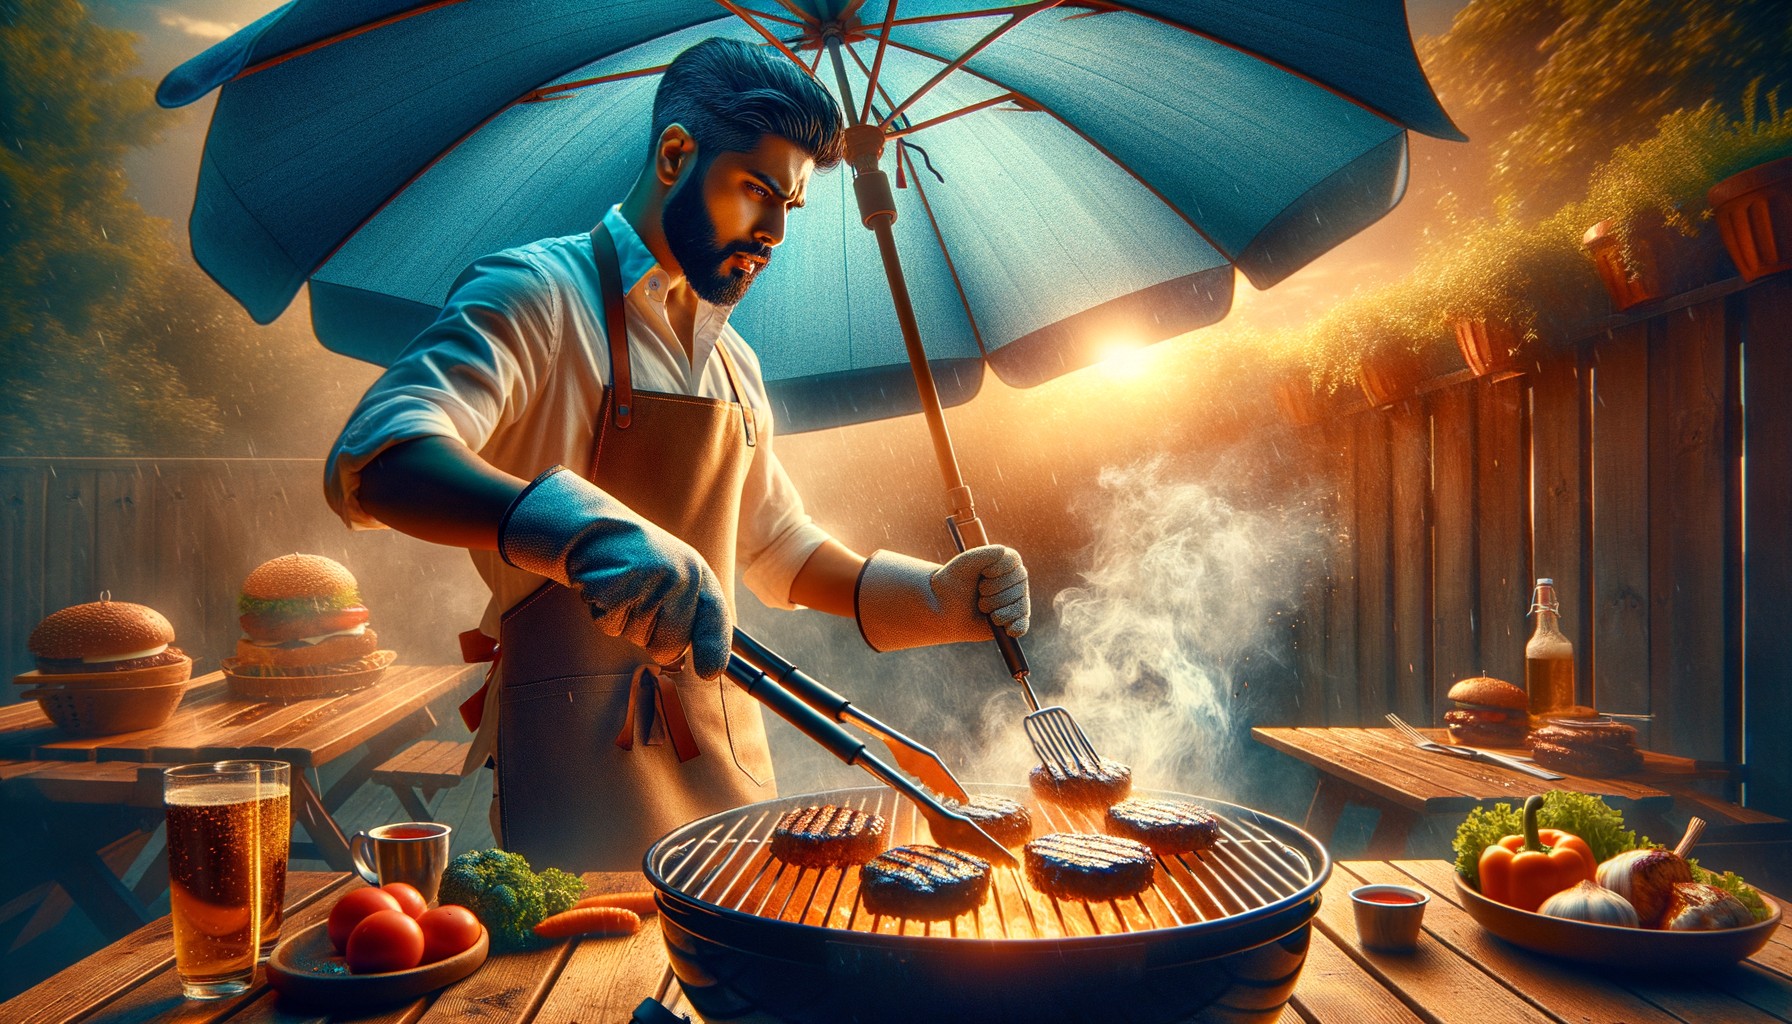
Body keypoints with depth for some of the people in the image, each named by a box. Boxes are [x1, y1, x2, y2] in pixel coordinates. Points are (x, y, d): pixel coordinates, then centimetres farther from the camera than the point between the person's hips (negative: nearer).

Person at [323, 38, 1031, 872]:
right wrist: (577, 526, -42)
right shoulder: (538, 292, -7)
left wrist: (936, 597, 9)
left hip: (723, 748, 7)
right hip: (581, 750, -6)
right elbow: (371, 458, -23)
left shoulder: (733, 364, 17)